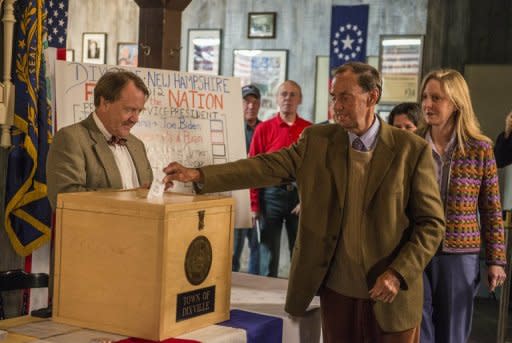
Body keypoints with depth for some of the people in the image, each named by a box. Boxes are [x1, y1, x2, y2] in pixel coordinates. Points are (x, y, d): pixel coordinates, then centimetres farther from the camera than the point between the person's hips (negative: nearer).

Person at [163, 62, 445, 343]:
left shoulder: (412, 150, -5)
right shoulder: (317, 140, 3)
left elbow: (431, 222, -4)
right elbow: (267, 167, -5)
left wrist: (398, 274, -14)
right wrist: (199, 175, -15)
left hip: (389, 294, -2)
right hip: (336, 290, 3)